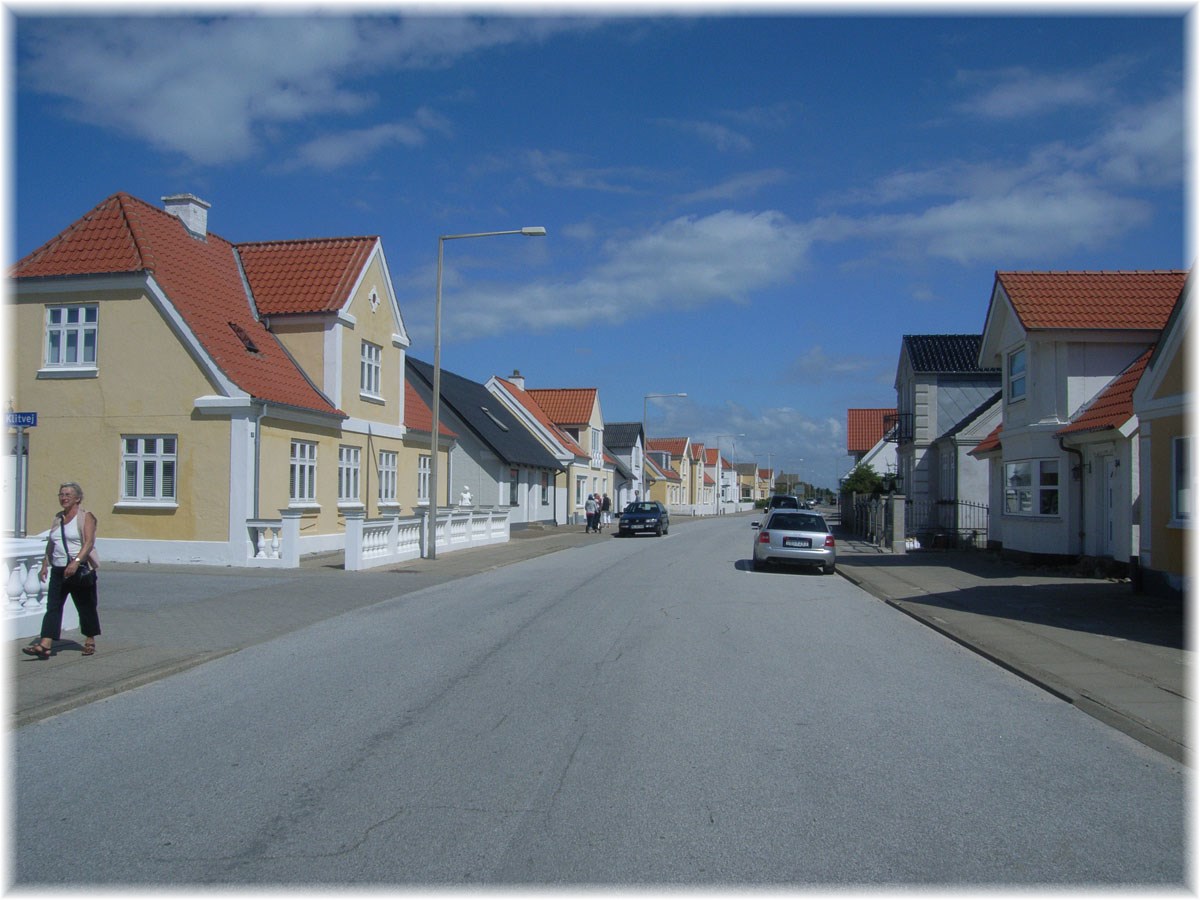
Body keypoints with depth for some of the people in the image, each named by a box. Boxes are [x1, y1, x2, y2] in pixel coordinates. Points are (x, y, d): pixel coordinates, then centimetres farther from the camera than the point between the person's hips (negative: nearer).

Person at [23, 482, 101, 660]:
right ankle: (45, 646, -12)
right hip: (58, 570, 5)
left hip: (80, 570, -5)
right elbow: (50, 544, 21)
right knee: (53, 607, -5)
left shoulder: (85, 517, -5)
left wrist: (76, 561, -29)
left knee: (86, 606, 6)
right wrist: (45, 565, 13)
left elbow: (89, 542, -17)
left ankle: (90, 640, 22)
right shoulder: (58, 518, 15)